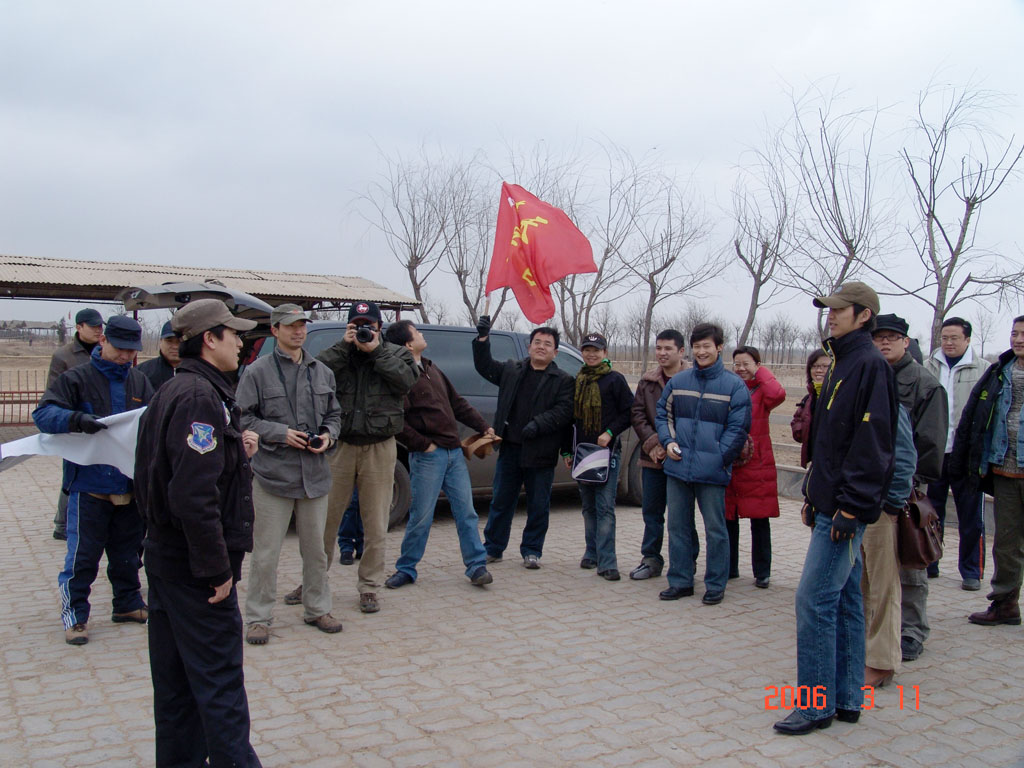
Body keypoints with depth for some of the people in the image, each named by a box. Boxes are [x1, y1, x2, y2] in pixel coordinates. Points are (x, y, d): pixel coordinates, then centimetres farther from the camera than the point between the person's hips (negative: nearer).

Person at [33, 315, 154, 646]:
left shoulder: (140, 383, 9)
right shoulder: (77, 378, -6)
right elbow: (43, 414, -14)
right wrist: (76, 419, -32)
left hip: (129, 485, 5)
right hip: (89, 485, -5)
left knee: (127, 552, 17)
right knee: (82, 556, 1)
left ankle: (128, 604, 32)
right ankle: (75, 615, 15)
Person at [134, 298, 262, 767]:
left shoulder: (173, 391, 13)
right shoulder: (200, 397, -20)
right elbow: (194, 494, -27)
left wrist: (235, 448, 5)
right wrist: (218, 568, -22)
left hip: (166, 553, 10)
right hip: (194, 563, -10)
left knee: (177, 680, 18)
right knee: (218, 678, -3)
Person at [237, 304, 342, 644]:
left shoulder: (322, 372, 11)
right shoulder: (257, 372, -4)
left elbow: (334, 415, 18)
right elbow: (244, 419, -6)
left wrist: (328, 435, -2)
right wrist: (281, 433, -16)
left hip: (315, 474, 5)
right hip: (273, 474, -4)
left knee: (315, 548, 15)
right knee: (266, 552, 1)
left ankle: (317, 609, 29)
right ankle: (258, 617, 15)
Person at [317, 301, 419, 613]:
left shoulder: (396, 353, 8)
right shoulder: (338, 353, 8)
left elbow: (408, 380, -12)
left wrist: (376, 351, -12)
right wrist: (343, 346, -12)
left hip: (379, 448, 0)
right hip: (340, 446, 0)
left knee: (375, 525, 5)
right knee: (326, 518, 6)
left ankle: (369, 588, 16)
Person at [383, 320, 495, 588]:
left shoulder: (432, 369, 16)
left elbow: (457, 403, 22)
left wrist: (483, 426, 17)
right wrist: (424, 444, -16)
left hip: (454, 452, 7)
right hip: (427, 456, -7)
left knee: (466, 511, 6)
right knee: (421, 516, 0)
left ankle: (476, 565, 12)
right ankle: (406, 569, 15)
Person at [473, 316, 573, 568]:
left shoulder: (563, 381, 2)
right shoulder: (512, 370, 12)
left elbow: (564, 411, -9)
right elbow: (484, 366, 12)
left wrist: (538, 423, -21)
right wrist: (483, 338, -1)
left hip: (541, 452, -2)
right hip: (510, 449, 3)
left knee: (538, 507, 6)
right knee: (501, 502, 10)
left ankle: (532, 551, 20)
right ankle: (493, 548, 22)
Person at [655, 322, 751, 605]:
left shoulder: (734, 385, -2)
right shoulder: (678, 381, 9)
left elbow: (738, 428, -4)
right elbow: (663, 413, 16)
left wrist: (718, 457, -11)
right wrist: (668, 441, 0)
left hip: (712, 471, -4)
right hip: (677, 467, 4)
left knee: (715, 529, 4)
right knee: (677, 526, 10)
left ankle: (715, 585, 16)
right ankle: (680, 581, 21)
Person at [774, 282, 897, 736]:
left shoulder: (870, 366, -13)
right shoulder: (841, 366, 17)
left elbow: (871, 443, -19)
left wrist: (850, 506, -21)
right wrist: (814, 496, 18)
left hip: (845, 508, -10)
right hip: (830, 505, 10)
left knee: (815, 599, -8)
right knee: (845, 601, 13)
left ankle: (817, 706, 2)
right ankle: (847, 700, 21)